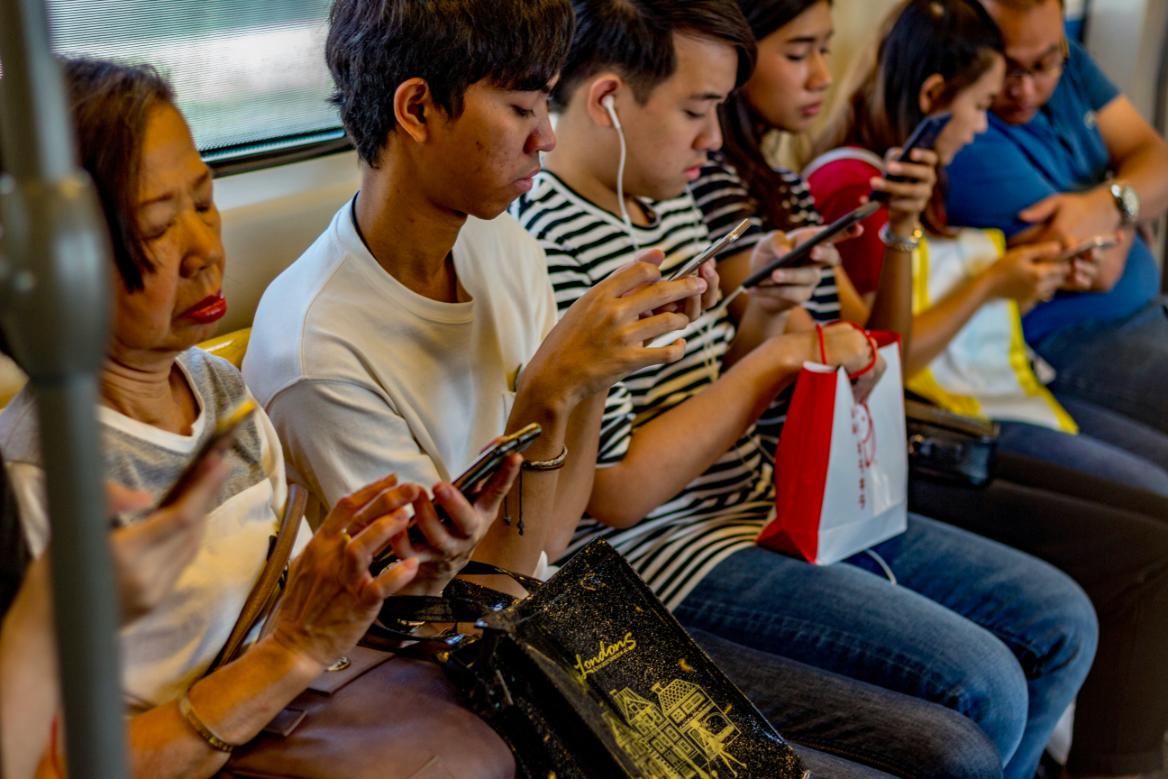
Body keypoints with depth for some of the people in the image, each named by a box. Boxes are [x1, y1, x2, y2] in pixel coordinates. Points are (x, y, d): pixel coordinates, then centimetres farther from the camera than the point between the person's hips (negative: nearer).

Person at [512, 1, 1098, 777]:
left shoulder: (670, 201, 9)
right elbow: (615, 494, -22)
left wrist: (759, 315, -1)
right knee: (982, 685, -19)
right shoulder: (546, 241, -20)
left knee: (1062, 623, 6)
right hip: (668, 550, -9)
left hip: (766, 504, 9)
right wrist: (774, 360, -17)